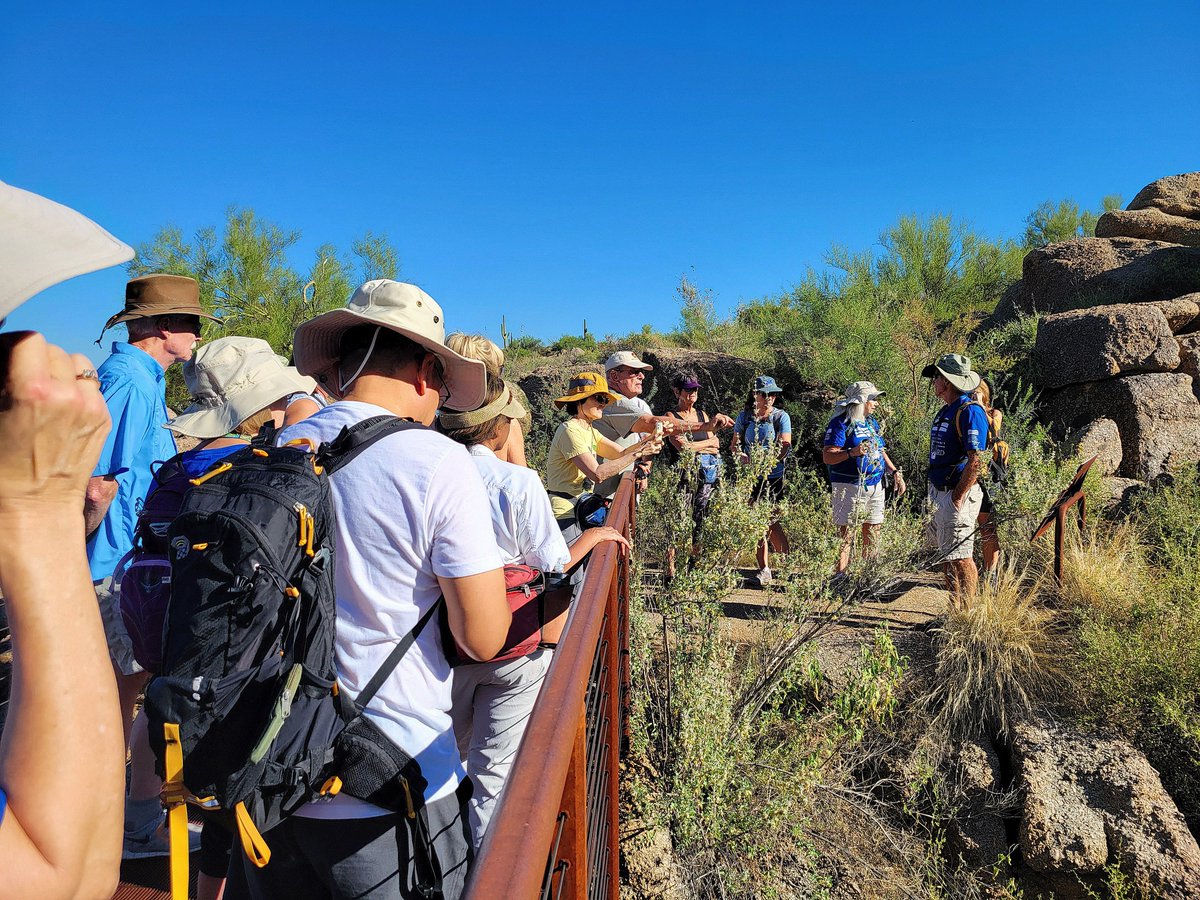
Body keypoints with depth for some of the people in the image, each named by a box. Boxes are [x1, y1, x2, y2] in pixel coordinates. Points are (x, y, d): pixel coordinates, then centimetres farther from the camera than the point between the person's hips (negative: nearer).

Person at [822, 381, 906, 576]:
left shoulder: (872, 422, 16)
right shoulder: (840, 424, -9)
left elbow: (880, 451, 25)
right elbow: (827, 457, -16)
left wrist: (896, 473, 15)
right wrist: (852, 453, -29)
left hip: (875, 486, 8)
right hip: (849, 487, -8)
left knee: (872, 535, 12)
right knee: (846, 537, -6)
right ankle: (839, 577, -2)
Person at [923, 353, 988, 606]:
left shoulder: (970, 411, -16)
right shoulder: (944, 411, 14)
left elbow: (976, 461, -22)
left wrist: (958, 497, -21)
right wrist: (935, 493, 17)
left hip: (957, 494, -10)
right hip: (939, 494, 10)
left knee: (961, 557, -4)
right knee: (946, 555, 16)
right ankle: (954, 608, 27)